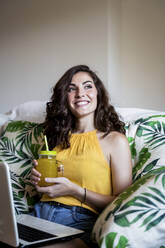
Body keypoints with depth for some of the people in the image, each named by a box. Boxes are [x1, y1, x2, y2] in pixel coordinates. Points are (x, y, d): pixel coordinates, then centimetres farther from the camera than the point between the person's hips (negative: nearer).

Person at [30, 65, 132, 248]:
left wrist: (74, 190, -12)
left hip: (79, 220, -5)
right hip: (41, 212, 6)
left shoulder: (115, 140, 2)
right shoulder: (60, 137, 19)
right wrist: (38, 178, 4)